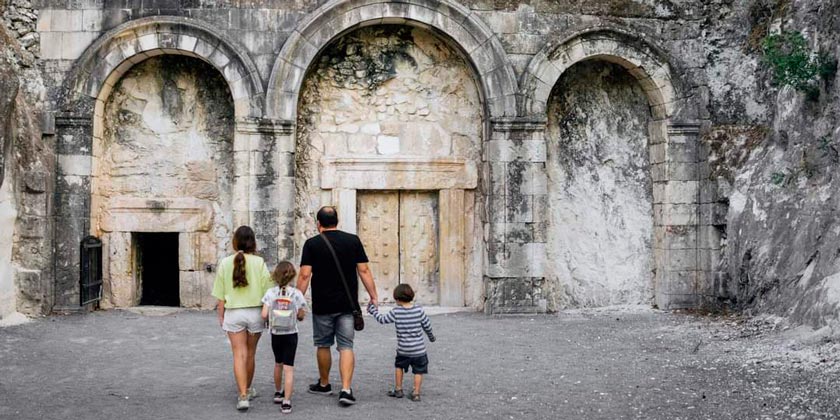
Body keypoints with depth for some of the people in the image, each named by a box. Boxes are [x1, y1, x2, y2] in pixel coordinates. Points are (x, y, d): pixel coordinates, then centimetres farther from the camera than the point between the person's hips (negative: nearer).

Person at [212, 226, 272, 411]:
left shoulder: (225, 263, -4)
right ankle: (247, 390, 33)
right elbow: (267, 291, -5)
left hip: (233, 313, 0)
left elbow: (220, 295, 0)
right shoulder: (259, 262, -8)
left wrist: (221, 315, 11)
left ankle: (243, 396, -10)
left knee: (239, 355, 0)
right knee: (250, 354, 16)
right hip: (255, 312, 0)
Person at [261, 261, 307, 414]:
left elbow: (264, 315, -12)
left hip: (275, 334, 2)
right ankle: (286, 402, -8)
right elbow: (301, 316, -3)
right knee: (289, 368, -2)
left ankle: (278, 393, 39)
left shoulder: (271, 292, -8)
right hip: (291, 334, -2)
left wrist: (271, 318, 8)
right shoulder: (296, 294, -8)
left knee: (278, 364, 22)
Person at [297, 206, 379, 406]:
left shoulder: (312, 244, -4)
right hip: (347, 305, 1)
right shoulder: (353, 240, 1)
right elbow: (364, 271, 0)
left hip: (322, 306, -1)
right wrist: (373, 296, 5)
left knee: (323, 346, 16)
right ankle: (346, 390, -9)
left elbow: (304, 275, -9)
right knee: (346, 347, 3)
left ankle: (324, 384, 31)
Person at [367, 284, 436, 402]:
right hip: (419, 349, 0)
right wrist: (431, 337, 23)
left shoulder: (396, 312, -11)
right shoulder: (419, 310, -6)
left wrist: (373, 310, 16)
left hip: (403, 349, 0)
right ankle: (416, 393, 8)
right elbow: (427, 326, 3)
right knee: (418, 371, 10)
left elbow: (382, 319, 0)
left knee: (399, 366, 24)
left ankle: (398, 389, 29)